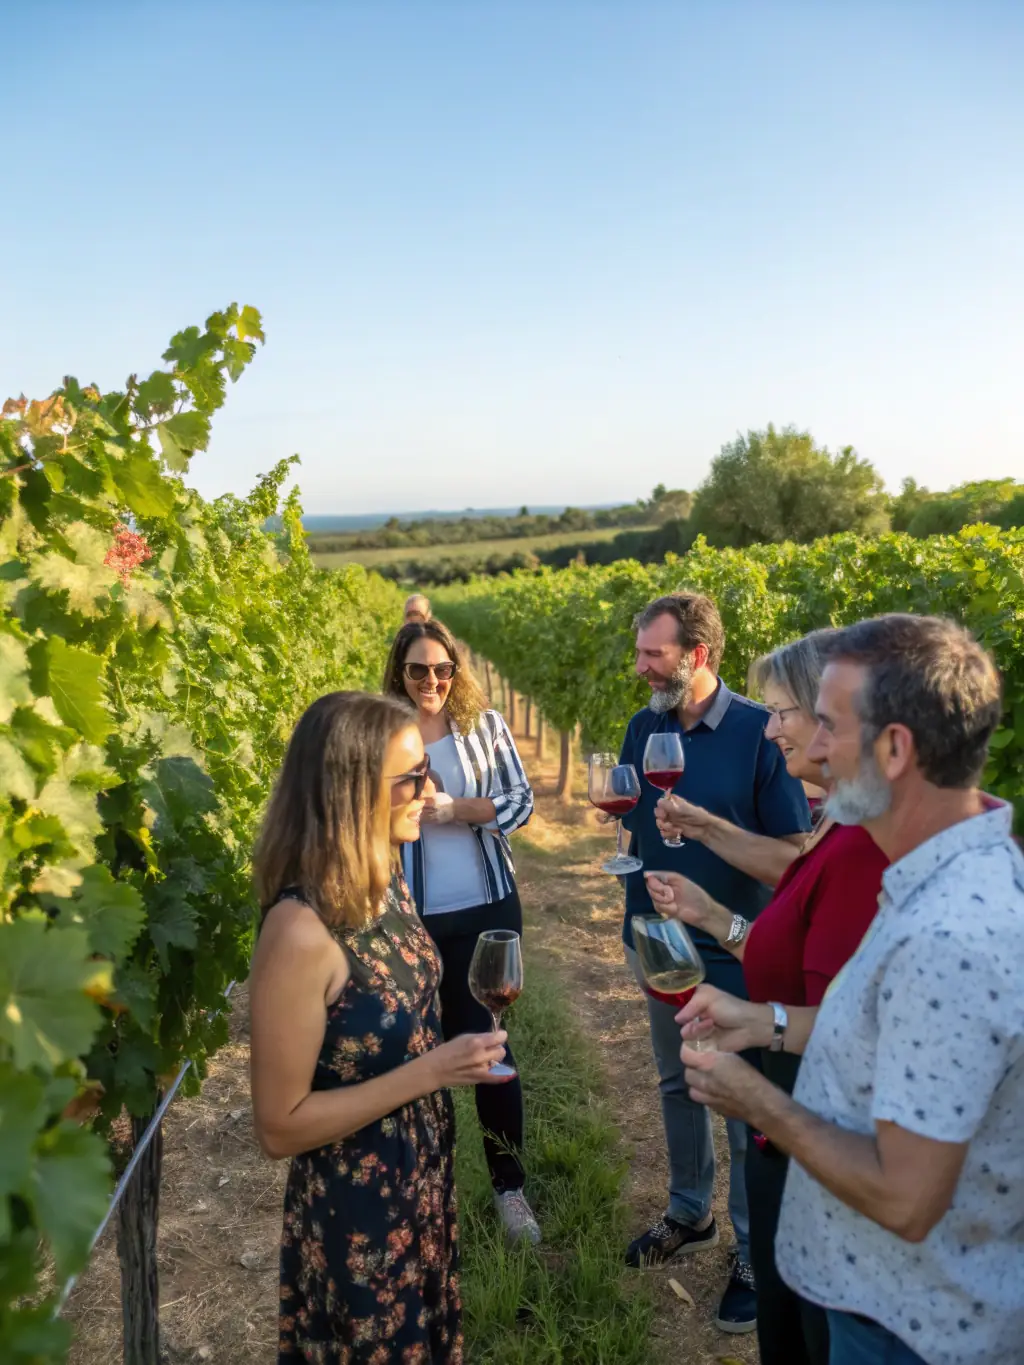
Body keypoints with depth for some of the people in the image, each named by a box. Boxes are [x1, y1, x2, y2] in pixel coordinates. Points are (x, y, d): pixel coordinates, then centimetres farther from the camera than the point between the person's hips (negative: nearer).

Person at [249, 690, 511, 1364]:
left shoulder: (385, 882, -7)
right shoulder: (302, 930, -32)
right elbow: (280, 1126, -24)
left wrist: (452, 1053, -1)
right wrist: (429, 1072, -28)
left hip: (423, 1179, 7)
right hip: (355, 1214, -7)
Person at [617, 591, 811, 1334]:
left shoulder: (760, 732, -18)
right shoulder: (644, 728, -1)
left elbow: (793, 852, -13)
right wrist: (620, 811, -9)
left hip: (738, 954, -5)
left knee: (750, 1110, 11)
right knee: (677, 1086, 22)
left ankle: (756, 1255, 32)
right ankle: (690, 1213, 44)